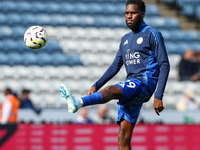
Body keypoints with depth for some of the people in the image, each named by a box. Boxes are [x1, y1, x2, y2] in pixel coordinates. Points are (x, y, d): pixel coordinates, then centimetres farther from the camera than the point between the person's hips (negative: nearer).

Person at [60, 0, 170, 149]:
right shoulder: (125, 39, 23)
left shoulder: (152, 34, 0)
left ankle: (79, 103, -61)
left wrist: (158, 97, -15)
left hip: (145, 81, -7)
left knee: (110, 90, -35)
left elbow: (164, 65, -7)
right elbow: (115, 67, 27)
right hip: (130, 86, 8)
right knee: (123, 138, -3)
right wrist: (96, 86, 15)